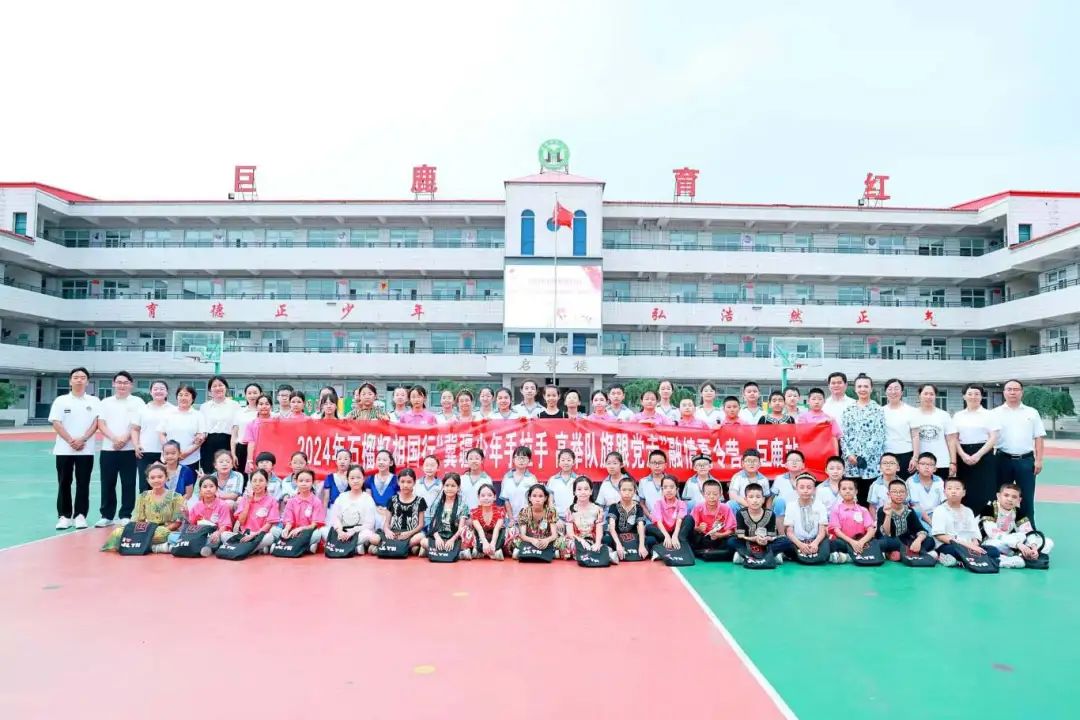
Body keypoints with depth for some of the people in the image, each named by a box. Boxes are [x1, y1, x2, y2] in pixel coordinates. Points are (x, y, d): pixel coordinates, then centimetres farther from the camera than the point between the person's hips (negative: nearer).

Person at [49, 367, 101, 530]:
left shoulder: (94, 401, 6)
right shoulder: (61, 401, 5)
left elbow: (96, 423, -1)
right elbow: (56, 424, -3)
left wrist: (82, 440, -14)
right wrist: (71, 441, -14)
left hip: (86, 450, 0)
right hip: (64, 449, 0)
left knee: (83, 484, 2)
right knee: (64, 483, 5)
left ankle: (80, 516, 8)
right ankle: (64, 516, 12)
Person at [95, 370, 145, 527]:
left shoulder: (137, 402, 4)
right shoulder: (106, 402, 10)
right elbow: (101, 424, 1)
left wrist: (124, 439, -16)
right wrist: (115, 439, -14)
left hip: (130, 450, -2)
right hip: (108, 449, 2)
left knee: (128, 484, 1)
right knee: (107, 484, 6)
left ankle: (126, 516, 8)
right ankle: (106, 516, 14)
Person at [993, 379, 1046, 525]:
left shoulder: (1032, 412, 7)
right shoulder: (996, 413, 3)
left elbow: (1039, 438, 6)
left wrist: (1039, 460, -1)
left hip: (1026, 460, 1)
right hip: (1003, 460, -1)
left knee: (1026, 498, 4)